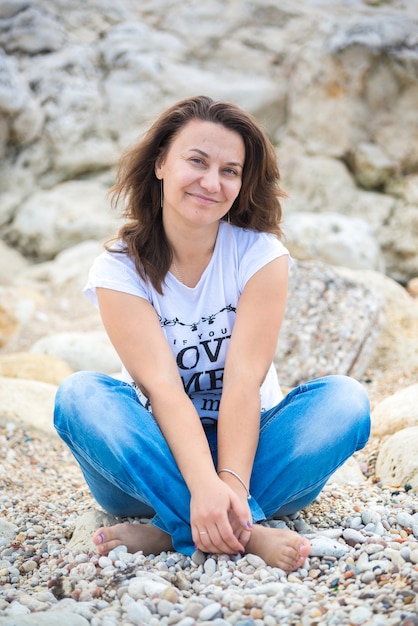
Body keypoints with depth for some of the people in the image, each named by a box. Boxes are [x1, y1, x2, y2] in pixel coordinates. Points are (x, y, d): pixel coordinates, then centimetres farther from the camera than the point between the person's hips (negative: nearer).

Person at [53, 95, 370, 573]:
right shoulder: (119, 269, -10)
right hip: (163, 453, 0)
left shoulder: (261, 254, -9)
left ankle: (170, 533, -29)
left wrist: (232, 484, -33)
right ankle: (247, 535, -35)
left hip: (246, 443, 1)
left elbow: (244, 379, -19)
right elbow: (163, 387, -22)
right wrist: (203, 485, -37)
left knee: (345, 399, -25)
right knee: (79, 395, -28)